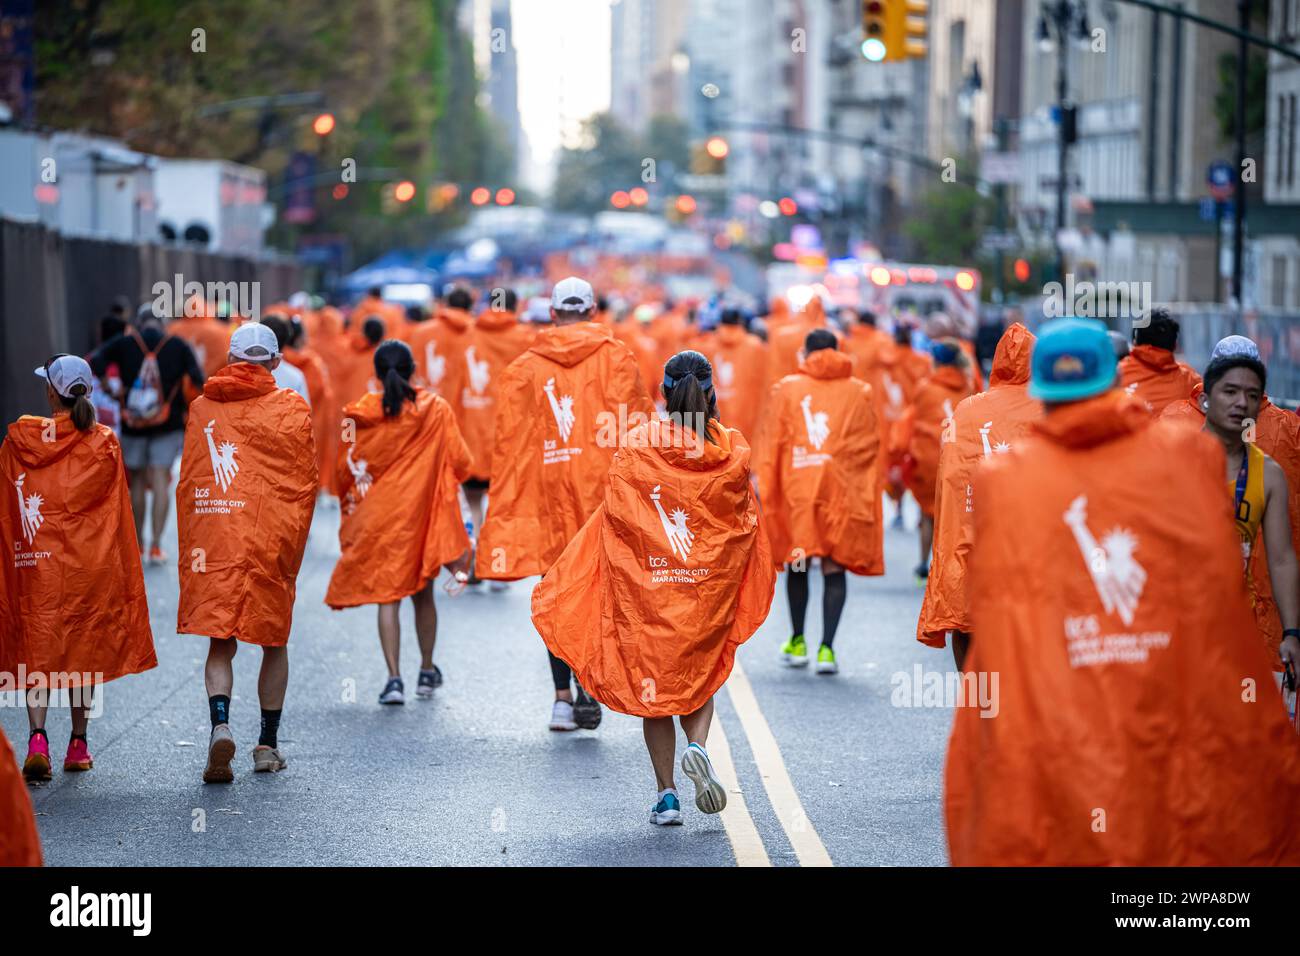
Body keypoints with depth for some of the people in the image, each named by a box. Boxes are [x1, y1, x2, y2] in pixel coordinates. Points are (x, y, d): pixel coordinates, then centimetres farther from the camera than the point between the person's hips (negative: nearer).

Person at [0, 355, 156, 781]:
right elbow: (119, 513, 2)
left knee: (38, 650, 2)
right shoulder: (104, 443, -2)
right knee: (86, 647, 12)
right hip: (93, 563, 1)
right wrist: (123, 570, 11)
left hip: (36, 561, -1)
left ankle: (37, 738, -17)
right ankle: (78, 745, 18)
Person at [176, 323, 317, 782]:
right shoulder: (291, 409, 0)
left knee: (220, 642, 4)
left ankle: (220, 724, -20)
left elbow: (187, 482, 9)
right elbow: (303, 484, -1)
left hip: (212, 538, 1)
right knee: (274, 642, 12)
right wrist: (291, 549, 7)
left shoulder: (202, 406, 7)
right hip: (272, 541, -1)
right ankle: (268, 744, 17)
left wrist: (190, 549, 15)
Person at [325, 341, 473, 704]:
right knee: (423, 594, 16)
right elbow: (460, 462, -3)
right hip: (422, 512, 1)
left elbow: (344, 469, 1)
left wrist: (353, 503, 19)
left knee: (387, 596, 1)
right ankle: (427, 672, 28)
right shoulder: (435, 409, -6)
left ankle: (394, 678, -9)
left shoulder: (361, 414, -5)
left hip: (377, 516, -1)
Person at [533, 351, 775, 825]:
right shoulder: (733, 450, -3)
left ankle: (666, 793, 8)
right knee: (700, 676, 17)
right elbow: (746, 520, 2)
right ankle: (697, 747, -12)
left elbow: (616, 512, -9)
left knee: (653, 680, 10)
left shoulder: (637, 446, -8)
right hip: (711, 588, 1)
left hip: (647, 584, -1)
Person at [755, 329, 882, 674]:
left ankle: (797, 642, 23)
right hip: (843, 490, 0)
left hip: (797, 487, 0)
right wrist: (865, 489, 14)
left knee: (797, 564, 14)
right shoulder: (861, 392, 4)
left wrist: (764, 486, 5)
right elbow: (870, 446, 5)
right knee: (834, 567, 2)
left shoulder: (785, 389, 2)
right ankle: (827, 647, -8)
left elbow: (772, 442, 1)